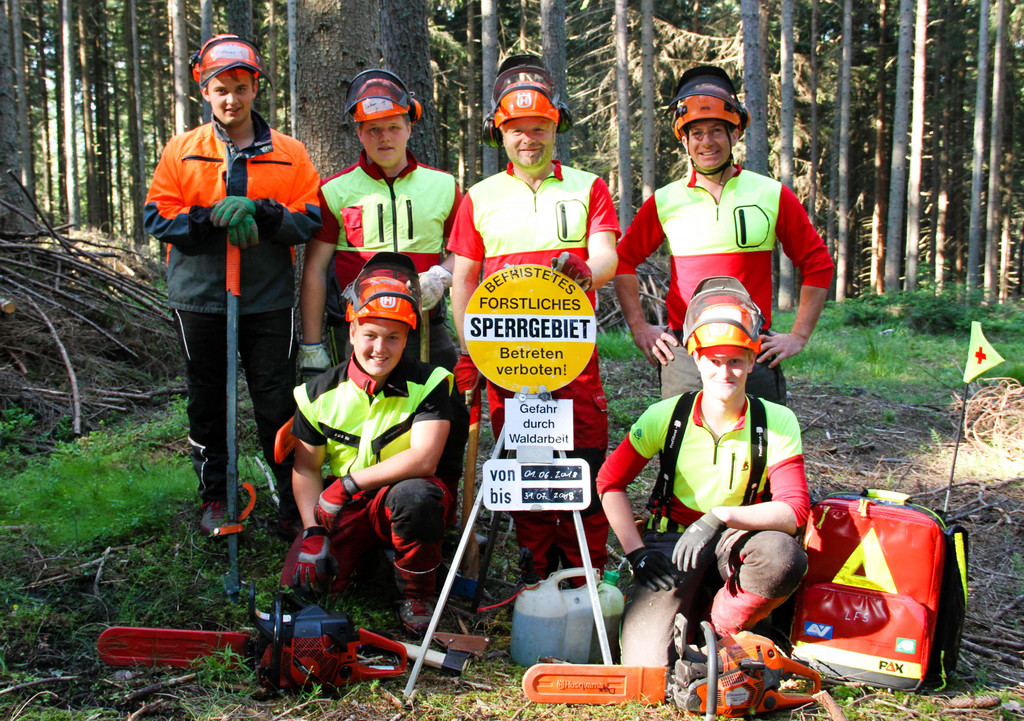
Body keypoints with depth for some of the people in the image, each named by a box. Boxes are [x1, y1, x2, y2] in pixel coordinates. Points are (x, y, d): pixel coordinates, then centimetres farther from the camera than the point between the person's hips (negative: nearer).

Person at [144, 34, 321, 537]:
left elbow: (308, 221, -3)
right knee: (207, 405, 12)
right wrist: (212, 217, -16)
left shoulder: (288, 153, 3)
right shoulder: (181, 151, 5)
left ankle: (294, 502, 13)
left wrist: (259, 212, -20)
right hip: (200, 301, 2)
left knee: (277, 409, 1)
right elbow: (157, 217, 0)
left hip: (268, 303, -1)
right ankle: (215, 496, 28)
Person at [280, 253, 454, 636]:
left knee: (415, 493, -39)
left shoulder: (428, 384, -14)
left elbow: (423, 459, -25)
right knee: (300, 585, -18)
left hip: (402, 499, -2)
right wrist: (313, 532, -10)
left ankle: (416, 593, -11)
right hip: (343, 509, 3)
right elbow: (305, 469, 3)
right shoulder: (320, 392, -3)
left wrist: (349, 483, -25)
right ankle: (366, 555, 15)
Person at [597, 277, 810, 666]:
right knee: (646, 670, -24)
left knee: (785, 558, -35)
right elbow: (610, 481, 0)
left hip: (739, 538, 2)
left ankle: (718, 633, -9)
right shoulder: (666, 416, -8)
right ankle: (686, 616, 9)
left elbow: (793, 510, -19)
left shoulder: (778, 423, -10)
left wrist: (719, 517, -31)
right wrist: (636, 551, -9)